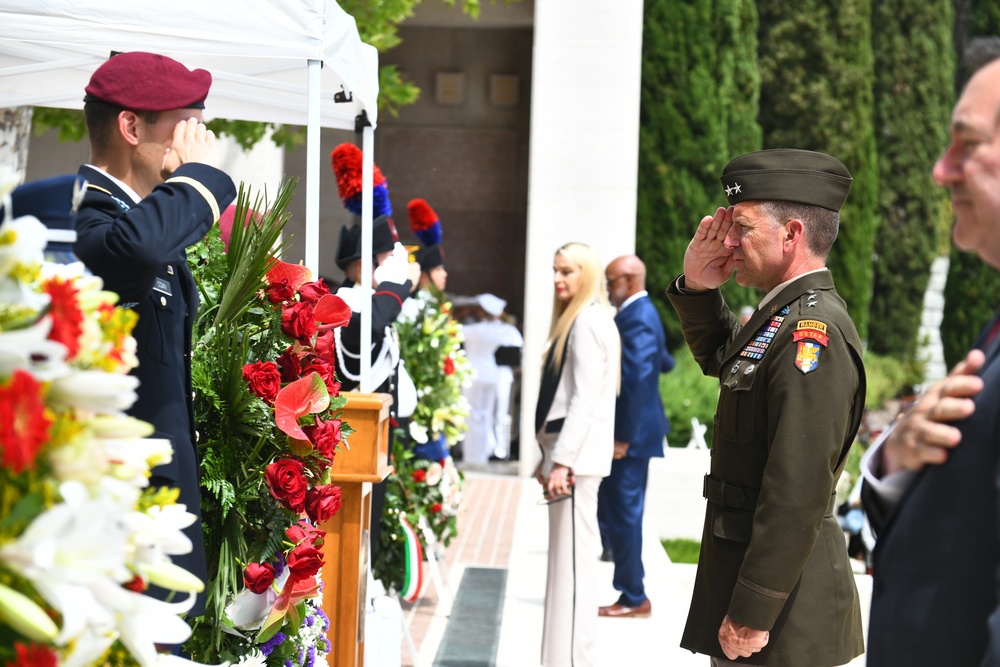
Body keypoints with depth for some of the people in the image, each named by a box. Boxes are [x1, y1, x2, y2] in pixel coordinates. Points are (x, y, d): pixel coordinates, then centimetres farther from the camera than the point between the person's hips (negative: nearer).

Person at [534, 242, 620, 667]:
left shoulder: (588, 321, -11)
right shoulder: (575, 320, 18)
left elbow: (585, 398, -18)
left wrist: (563, 461, -20)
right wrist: (549, 457, 17)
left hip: (577, 455, -10)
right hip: (568, 452, 10)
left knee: (572, 558, -8)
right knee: (572, 558, 12)